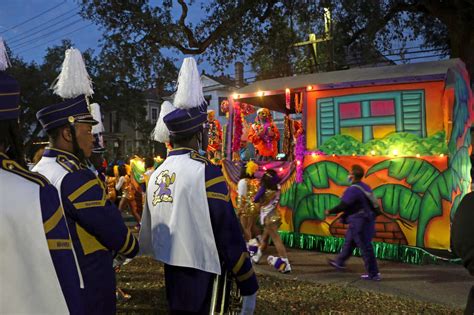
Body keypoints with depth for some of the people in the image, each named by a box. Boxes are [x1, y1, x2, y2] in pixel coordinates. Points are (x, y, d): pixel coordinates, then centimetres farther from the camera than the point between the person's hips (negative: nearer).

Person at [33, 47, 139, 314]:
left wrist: (105, 251, 13)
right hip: (89, 289, -8)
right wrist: (132, 248, 2)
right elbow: (114, 230, -19)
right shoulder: (76, 178, -24)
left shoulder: (37, 172, 4)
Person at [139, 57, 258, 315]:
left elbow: (149, 230, 13)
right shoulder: (206, 172, -18)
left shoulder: (156, 174, 5)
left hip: (172, 273, 7)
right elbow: (229, 234, -17)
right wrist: (249, 285, -9)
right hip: (200, 276, -7)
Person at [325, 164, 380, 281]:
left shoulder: (352, 190, -20)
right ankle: (340, 262, 36)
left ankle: (373, 273, 7)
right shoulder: (365, 187, 9)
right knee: (349, 241, 21)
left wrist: (330, 212, -4)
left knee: (365, 247, -1)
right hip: (367, 219, 10)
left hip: (359, 222, -10)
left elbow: (342, 206, -20)